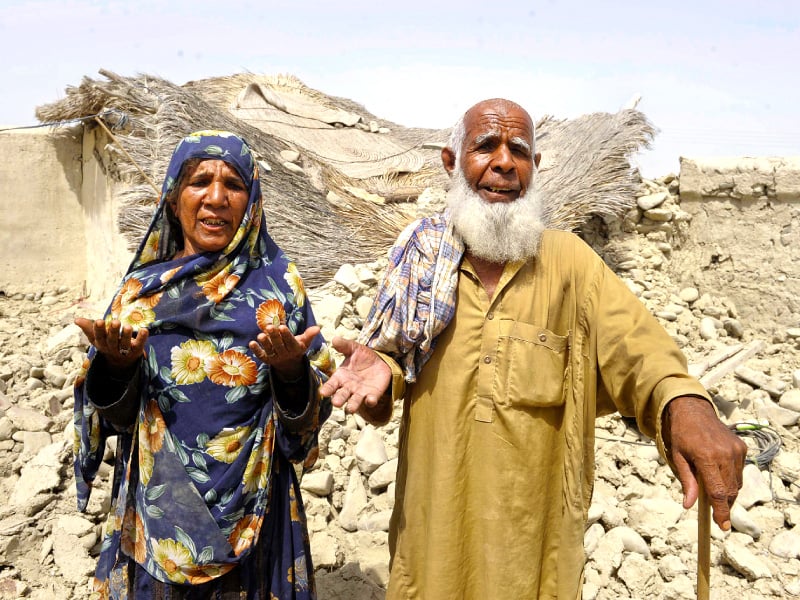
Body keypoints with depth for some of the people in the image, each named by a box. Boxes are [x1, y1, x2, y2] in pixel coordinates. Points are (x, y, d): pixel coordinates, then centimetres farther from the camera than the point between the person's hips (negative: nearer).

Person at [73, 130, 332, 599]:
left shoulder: (277, 281, -3)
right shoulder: (143, 286, 2)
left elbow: (314, 410, -4)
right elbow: (117, 417, 2)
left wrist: (290, 369, -24)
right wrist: (116, 364, -17)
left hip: (250, 506, -1)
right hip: (156, 506, 2)